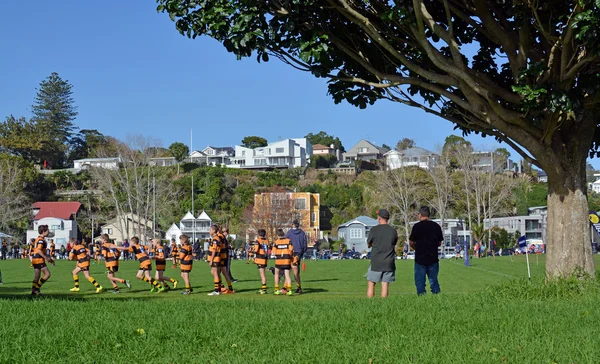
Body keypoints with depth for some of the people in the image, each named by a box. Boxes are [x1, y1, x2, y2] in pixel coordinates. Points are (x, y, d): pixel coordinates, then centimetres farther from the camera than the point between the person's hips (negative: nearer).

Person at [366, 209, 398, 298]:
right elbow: (394, 244, 12)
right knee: (385, 284, 4)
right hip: (389, 262, 2)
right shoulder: (393, 231, 1)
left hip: (376, 262, -2)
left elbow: (369, 244, 4)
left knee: (371, 284, 5)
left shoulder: (374, 230, -7)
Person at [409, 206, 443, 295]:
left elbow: (412, 243, -3)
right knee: (434, 281, 11)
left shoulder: (417, 226, -8)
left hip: (420, 258, -3)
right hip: (433, 258, 3)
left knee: (420, 282, 3)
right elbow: (439, 243, 9)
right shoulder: (436, 226, 3)